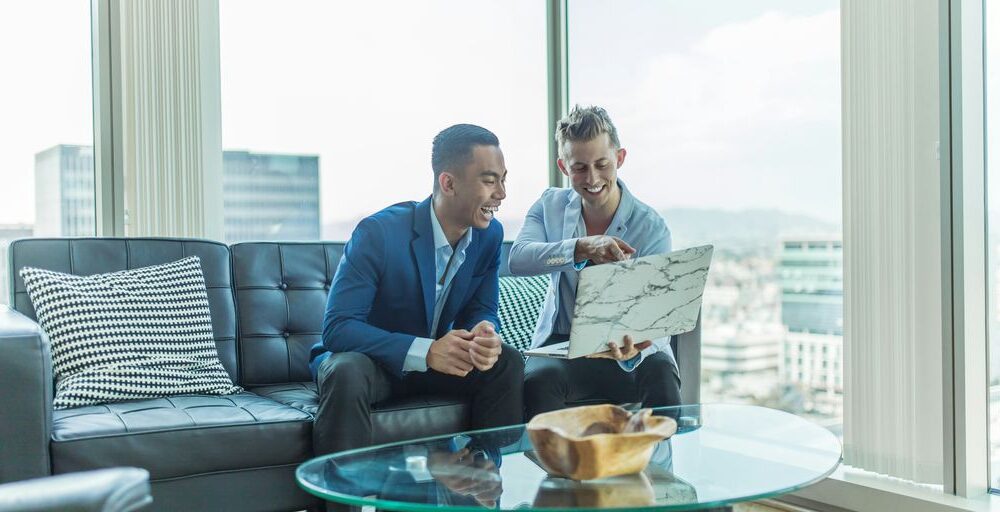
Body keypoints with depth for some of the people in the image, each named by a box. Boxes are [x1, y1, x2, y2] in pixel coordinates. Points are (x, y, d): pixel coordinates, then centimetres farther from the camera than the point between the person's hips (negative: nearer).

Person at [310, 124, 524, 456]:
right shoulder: (378, 232, -25)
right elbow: (337, 327, -27)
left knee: (507, 363, -17)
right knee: (347, 374, -37)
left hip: (437, 359, 5)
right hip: (370, 360, -5)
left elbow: (481, 310, 1)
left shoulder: (490, 234, -7)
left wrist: (485, 334, -26)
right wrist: (425, 352, -37)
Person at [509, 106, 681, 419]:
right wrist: (582, 248, -36)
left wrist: (633, 351, -41)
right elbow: (517, 260, -18)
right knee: (538, 379, -32)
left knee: (660, 375, -33)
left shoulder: (651, 228, -9)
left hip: (627, 346, -1)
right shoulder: (550, 205, 1)